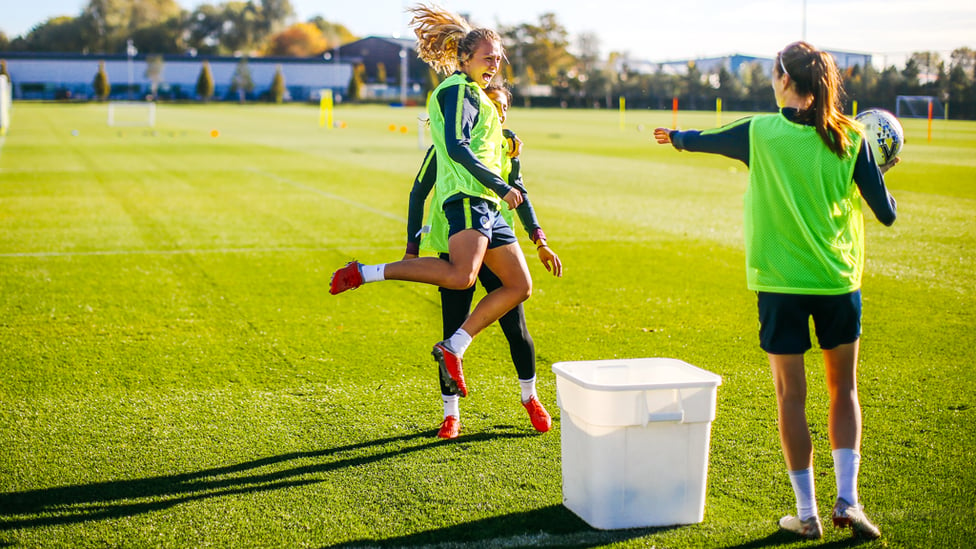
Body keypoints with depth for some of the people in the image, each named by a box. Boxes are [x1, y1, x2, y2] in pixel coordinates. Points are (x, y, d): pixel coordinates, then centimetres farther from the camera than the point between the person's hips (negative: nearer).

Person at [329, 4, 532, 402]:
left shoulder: (473, 94, 27)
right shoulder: (459, 90, -4)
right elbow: (456, 148, -17)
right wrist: (501, 187, -16)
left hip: (486, 205, 10)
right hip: (467, 195, -10)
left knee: (520, 285, 5)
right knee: (461, 275, -32)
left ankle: (454, 348, 2)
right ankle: (365, 273, -21)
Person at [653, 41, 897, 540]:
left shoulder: (761, 132, -6)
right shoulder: (849, 138, -4)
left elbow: (700, 139, 13)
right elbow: (886, 213, -3)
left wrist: (675, 136, 35)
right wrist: (879, 171, 17)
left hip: (781, 280, -1)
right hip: (838, 278, 2)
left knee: (791, 395, 7)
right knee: (843, 389, 17)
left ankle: (807, 513, 12)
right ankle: (847, 499, 9)